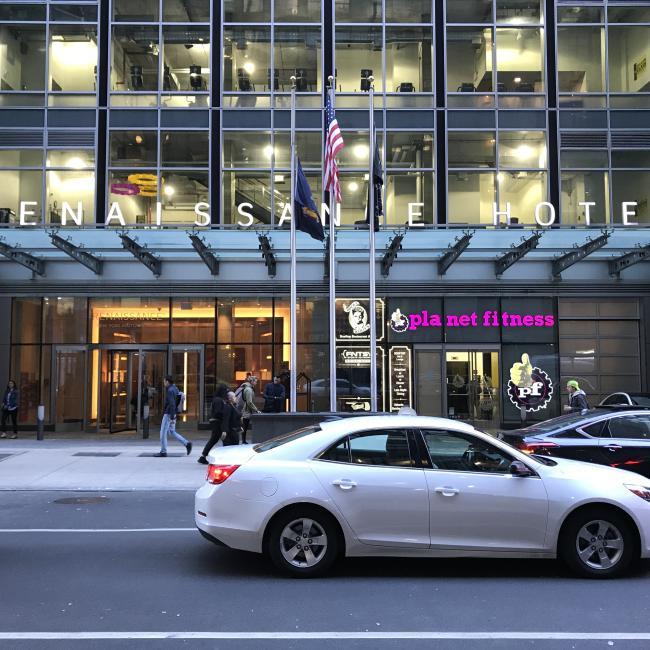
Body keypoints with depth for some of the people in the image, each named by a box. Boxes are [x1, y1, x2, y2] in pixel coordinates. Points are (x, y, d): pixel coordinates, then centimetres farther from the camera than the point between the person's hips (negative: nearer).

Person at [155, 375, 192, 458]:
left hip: (168, 414, -9)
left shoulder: (170, 390, -18)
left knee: (163, 432, 0)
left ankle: (163, 452, 6)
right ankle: (187, 443, 5)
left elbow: (172, 404, -25)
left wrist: (172, 417, -26)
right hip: (172, 414, 9)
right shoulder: (175, 389, 12)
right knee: (172, 432, 13)